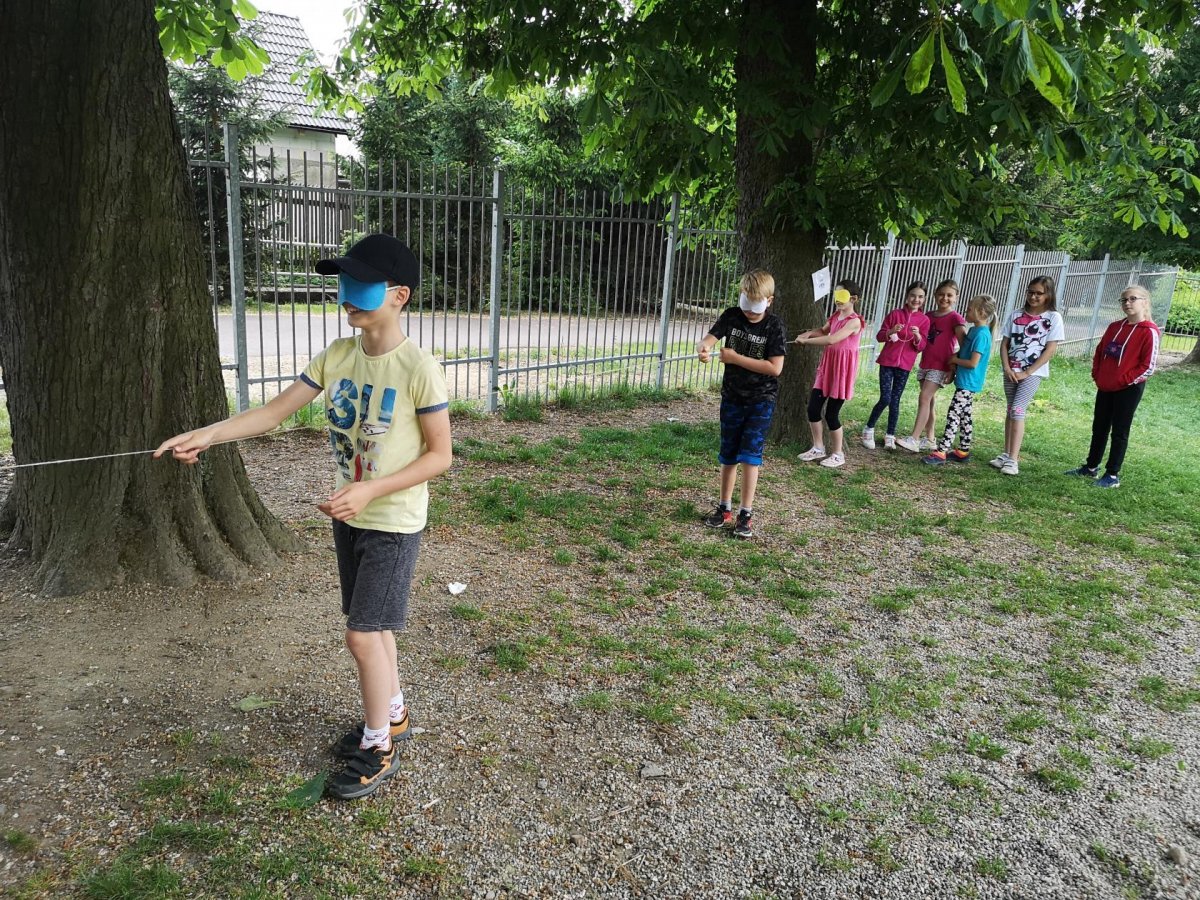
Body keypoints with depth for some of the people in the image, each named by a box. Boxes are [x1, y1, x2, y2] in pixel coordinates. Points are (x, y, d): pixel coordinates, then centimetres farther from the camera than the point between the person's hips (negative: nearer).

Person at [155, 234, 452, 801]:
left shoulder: (419, 369, -20)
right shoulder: (336, 356, -1)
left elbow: (440, 455, -16)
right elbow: (276, 411, 0)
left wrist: (370, 490, -24)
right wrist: (207, 435, -12)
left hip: (393, 523, -7)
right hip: (348, 517, 7)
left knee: (363, 635, -3)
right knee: (371, 626, 18)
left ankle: (379, 748, 17)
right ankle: (392, 716, 38)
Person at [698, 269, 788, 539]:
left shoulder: (774, 326, -13)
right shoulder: (732, 316, -3)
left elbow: (775, 367, -19)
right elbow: (709, 337, -17)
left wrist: (736, 358, -20)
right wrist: (703, 348, -42)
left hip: (762, 399, -4)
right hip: (732, 396, 4)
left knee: (750, 454, -7)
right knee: (728, 454, 11)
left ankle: (746, 514, 2)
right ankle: (725, 508, 23)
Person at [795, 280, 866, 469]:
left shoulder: (854, 321, -18)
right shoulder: (835, 316, 8)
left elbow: (831, 340, -28)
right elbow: (823, 331, 26)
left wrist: (805, 341, -21)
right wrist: (809, 333, 3)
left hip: (842, 369, -8)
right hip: (827, 366, 8)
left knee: (831, 413, -2)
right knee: (813, 407, 7)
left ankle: (838, 454, 15)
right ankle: (818, 448, 23)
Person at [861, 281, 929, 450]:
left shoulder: (924, 320, 1)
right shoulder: (895, 313, -2)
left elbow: (921, 347, 0)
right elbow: (879, 336, 0)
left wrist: (918, 336, -20)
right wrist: (891, 332, -20)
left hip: (905, 365, 2)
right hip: (887, 361, -2)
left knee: (895, 401, 6)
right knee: (885, 399, -7)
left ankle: (890, 436, 13)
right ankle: (869, 430, 10)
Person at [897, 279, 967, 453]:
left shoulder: (955, 318, -7)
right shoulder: (928, 316, 11)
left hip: (940, 366, -7)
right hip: (925, 364, 7)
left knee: (924, 398, -16)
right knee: (929, 401, 11)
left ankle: (914, 439, -19)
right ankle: (929, 439, 18)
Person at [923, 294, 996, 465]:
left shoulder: (982, 334, -18)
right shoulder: (973, 330, 10)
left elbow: (973, 363, -23)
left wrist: (954, 360, -8)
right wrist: (954, 364, 4)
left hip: (968, 383, -10)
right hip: (964, 381, 10)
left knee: (953, 415, -11)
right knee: (964, 416, 14)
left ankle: (941, 452, -12)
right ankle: (963, 451, 23)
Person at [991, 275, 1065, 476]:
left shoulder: (1053, 318, -4)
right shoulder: (1016, 315, 7)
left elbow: (1051, 349, -9)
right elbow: (1004, 343, 7)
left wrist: (1027, 372, -13)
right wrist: (1007, 368, -7)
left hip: (1033, 372, -4)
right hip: (1011, 371, 5)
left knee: (1017, 410, -16)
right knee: (1010, 410, 10)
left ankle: (1013, 460, -17)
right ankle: (1007, 454, 20)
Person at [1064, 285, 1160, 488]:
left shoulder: (1149, 331, -12)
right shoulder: (1114, 326, 7)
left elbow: (1148, 366, -15)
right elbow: (1100, 351, 17)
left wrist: (1124, 380, -14)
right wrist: (1096, 375, 6)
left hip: (1129, 389, -6)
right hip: (1105, 387, 6)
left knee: (1119, 432, 1)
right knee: (1099, 428, 15)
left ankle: (1112, 476, 9)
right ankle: (1091, 467, 28)